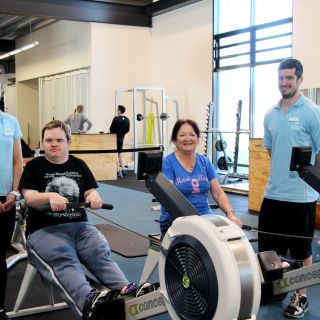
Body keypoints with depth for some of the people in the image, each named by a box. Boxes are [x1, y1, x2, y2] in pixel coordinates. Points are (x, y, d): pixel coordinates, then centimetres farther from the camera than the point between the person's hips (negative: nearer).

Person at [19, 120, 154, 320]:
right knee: (63, 260, -34)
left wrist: (94, 195, -15)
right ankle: (89, 302, -60)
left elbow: (90, 192, 11)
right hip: (44, 230, -3)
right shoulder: (34, 167, 10)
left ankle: (126, 291, -50)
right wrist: (50, 196, -26)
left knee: (101, 252, -27)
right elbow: (30, 197, -4)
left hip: (79, 225, 4)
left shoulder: (79, 165, 19)